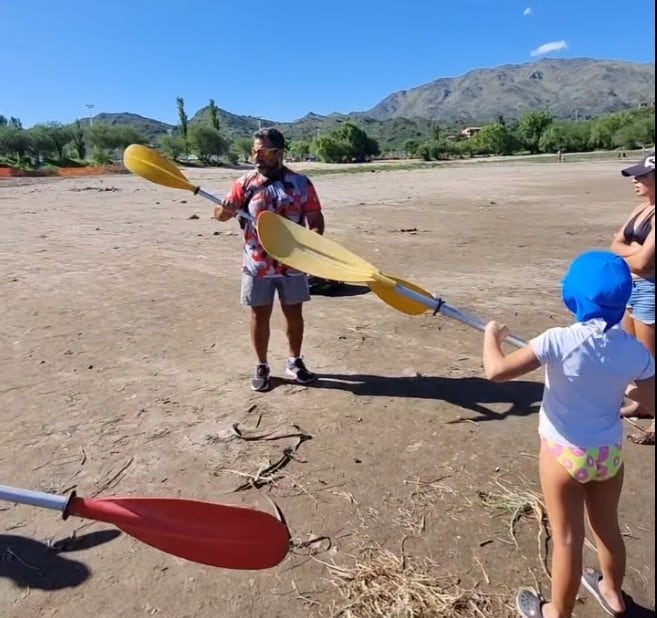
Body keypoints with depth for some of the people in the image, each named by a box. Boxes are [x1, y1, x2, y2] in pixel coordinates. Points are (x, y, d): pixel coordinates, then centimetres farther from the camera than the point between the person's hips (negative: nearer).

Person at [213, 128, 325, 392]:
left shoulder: (300, 183, -2)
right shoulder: (244, 183, 0)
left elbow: (316, 220, -1)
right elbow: (220, 215, 0)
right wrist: (226, 209, -25)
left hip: (292, 264, 0)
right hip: (258, 265, 0)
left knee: (294, 313, 11)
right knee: (260, 315, 8)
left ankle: (295, 362, 30)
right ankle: (262, 367, 25)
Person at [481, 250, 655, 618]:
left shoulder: (560, 341, -26)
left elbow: (497, 371, -29)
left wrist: (492, 336, -11)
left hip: (564, 453, -4)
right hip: (609, 452, 5)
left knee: (568, 539, 12)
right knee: (608, 528, 27)